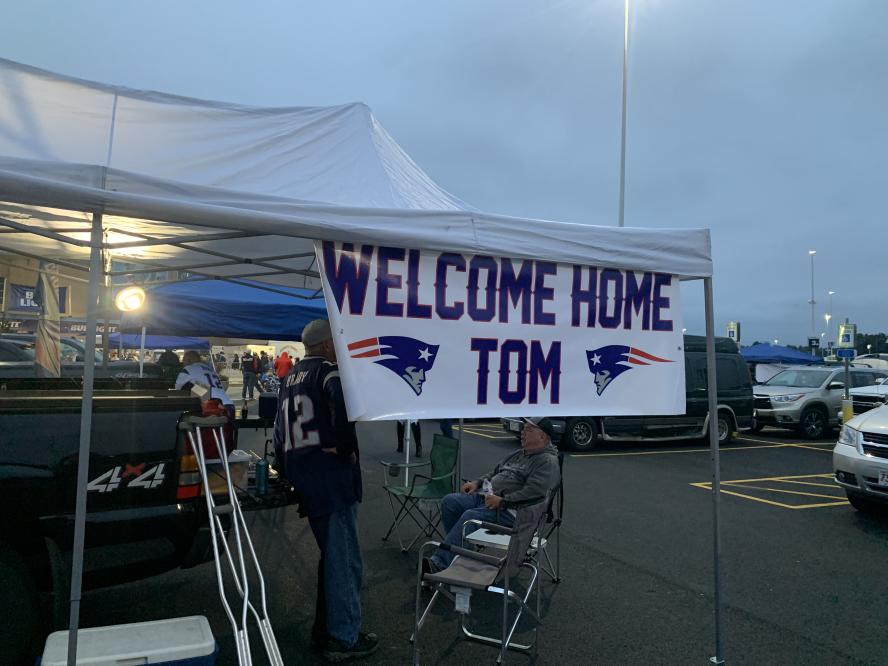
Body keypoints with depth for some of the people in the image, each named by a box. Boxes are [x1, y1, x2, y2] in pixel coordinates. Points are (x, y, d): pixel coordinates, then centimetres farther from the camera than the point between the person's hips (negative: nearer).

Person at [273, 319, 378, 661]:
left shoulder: (290, 378, 17)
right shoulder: (328, 371, -9)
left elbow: (281, 428, 22)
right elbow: (343, 402, -31)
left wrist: (287, 469, 26)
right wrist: (346, 448, -19)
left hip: (303, 479, 9)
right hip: (333, 477, -9)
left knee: (332, 555, 20)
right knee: (344, 558, 1)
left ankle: (325, 629, 29)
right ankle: (343, 638, 10)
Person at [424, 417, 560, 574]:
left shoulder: (548, 461, -6)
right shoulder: (519, 454, 23)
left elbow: (534, 491, -21)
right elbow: (495, 472, 32)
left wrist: (503, 501, -23)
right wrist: (477, 483, 14)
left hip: (510, 510, -9)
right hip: (485, 496, 9)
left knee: (471, 516, -31)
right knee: (449, 502, -10)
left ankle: (439, 563, -30)